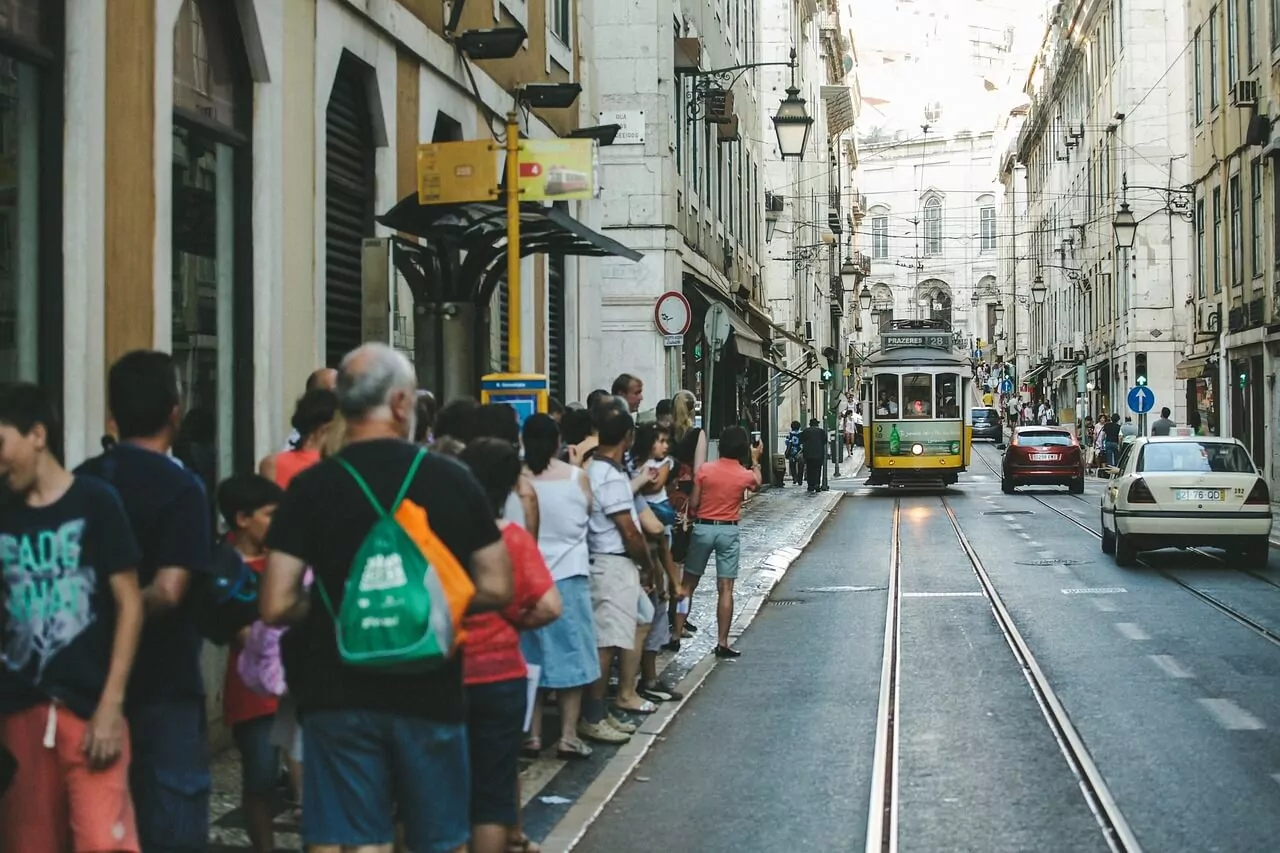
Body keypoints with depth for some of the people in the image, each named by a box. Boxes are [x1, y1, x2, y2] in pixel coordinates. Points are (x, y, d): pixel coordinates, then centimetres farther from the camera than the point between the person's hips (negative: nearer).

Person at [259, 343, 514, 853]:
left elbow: (276, 606, -10)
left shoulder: (311, 488, -6)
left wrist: (328, 608, 9)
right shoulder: (452, 480, -3)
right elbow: (496, 588, 0)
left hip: (339, 692, -1)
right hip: (430, 690, 1)